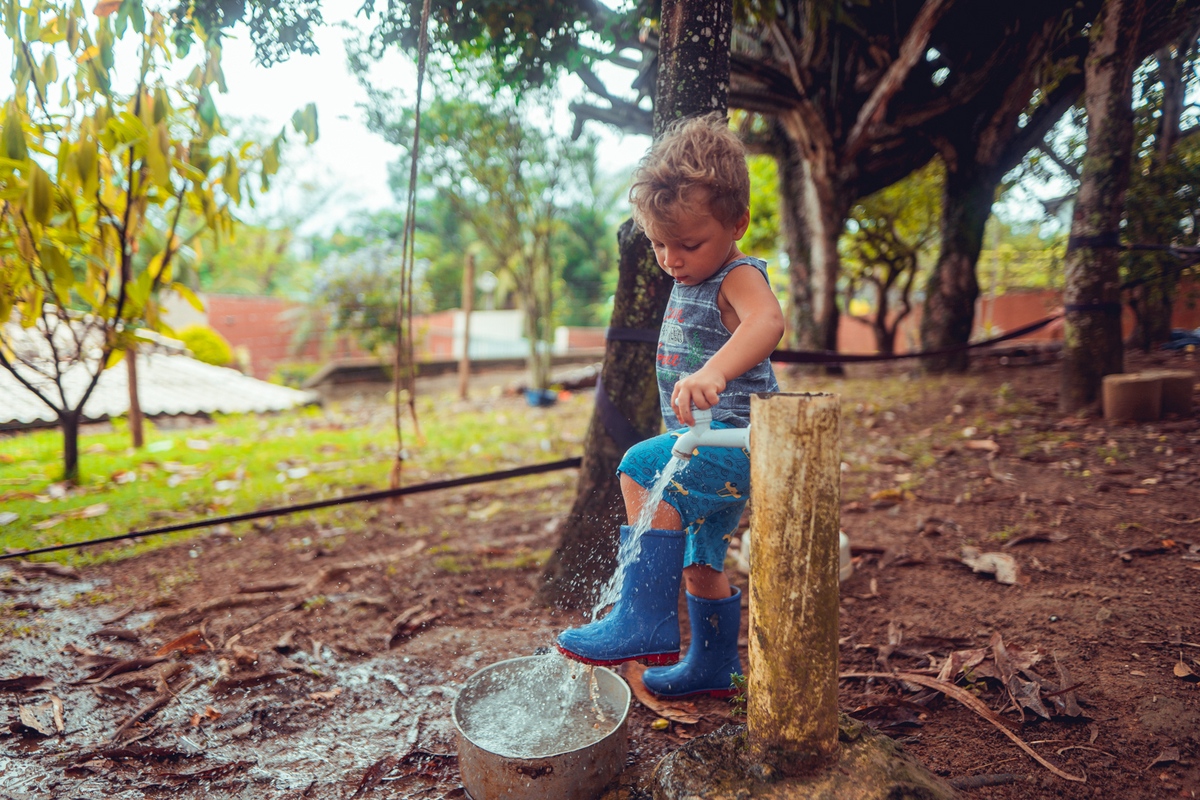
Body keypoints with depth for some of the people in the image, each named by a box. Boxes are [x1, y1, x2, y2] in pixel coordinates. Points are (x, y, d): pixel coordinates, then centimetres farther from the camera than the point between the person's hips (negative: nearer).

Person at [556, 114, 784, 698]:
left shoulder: (739, 278, -16)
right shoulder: (690, 284, 13)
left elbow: (767, 322, -41)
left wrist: (712, 372, -56)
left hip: (732, 438, -10)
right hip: (711, 451, 10)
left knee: (643, 469, -33)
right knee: (699, 561, 20)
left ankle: (644, 619, -30)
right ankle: (712, 668, 39)